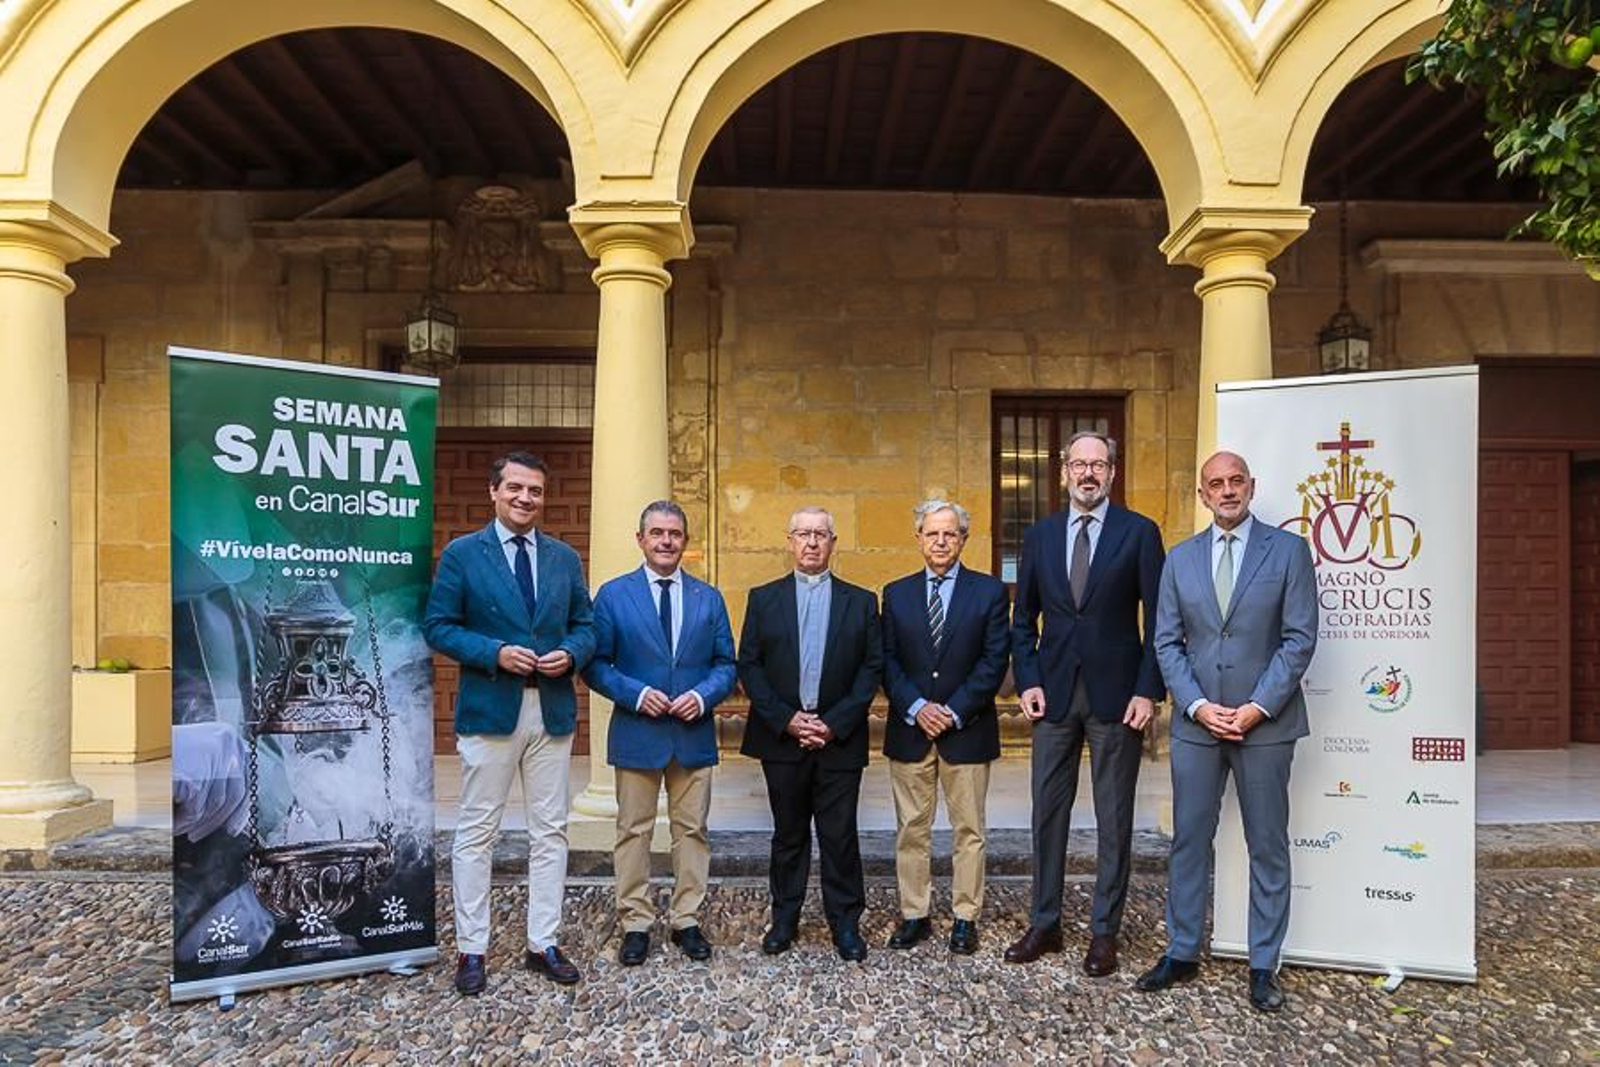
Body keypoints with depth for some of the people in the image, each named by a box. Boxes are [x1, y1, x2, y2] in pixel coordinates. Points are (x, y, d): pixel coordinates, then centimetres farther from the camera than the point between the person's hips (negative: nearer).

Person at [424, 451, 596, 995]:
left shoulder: (565, 558, 9)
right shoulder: (462, 553, -1)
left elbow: (585, 625, 12)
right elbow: (438, 626, -4)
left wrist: (571, 654, -10)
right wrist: (495, 653, -17)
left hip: (553, 711, 4)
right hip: (489, 710, -3)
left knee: (550, 832, 9)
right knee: (476, 832, 5)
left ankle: (543, 943, 21)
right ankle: (471, 949, 18)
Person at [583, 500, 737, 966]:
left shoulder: (709, 599, 7)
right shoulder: (613, 595, 0)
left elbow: (725, 664, 7)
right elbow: (596, 664, -2)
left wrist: (703, 696, -12)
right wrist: (637, 694, -16)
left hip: (694, 734, 2)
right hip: (636, 734, -2)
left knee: (692, 830, 9)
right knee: (634, 831, 7)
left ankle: (687, 921, 23)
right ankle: (636, 924, 19)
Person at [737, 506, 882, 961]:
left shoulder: (860, 602, 5)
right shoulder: (764, 598, 6)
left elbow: (872, 668, 0)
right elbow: (749, 666, 1)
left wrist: (835, 723, -10)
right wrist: (786, 720, -9)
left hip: (840, 739, -1)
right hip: (782, 737, 1)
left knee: (840, 836, 4)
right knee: (788, 835, 12)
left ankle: (846, 922, 18)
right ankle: (784, 919, 24)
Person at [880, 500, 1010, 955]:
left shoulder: (989, 591, 0)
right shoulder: (896, 594, 7)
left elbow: (995, 660, -6)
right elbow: (887, 661, 3)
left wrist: (953, 711, -12)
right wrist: (916, 708, -11)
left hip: (967, 731, -2)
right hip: (909, 730, 2)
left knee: (968, 829, 7)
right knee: (911, 829, 9)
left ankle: (965, 918, 19)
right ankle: (914, 915, 21)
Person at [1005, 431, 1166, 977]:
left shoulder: (1139, 532, -2)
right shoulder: (1039, 536, 7)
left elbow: (1157, 619, -3)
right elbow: (1023, 618, 11)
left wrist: (1148, 690, -10)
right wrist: (1028, 681, 0)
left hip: (1116, 695, -3)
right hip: (1054, 693, 3)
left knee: (1114, 820, 7)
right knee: (1047, 814, 10)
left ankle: (1105, 932, 21)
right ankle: (1044, 923, 24)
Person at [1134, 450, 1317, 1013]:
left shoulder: (1288, 550, -1)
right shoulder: (1181, 558, 7)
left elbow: (1299, 639, -6)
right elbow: (1167, 642, 5)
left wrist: (1257, 708, -12)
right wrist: (1198, 706, -8)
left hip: (1265, 723, -2)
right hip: (1196, 722, 3)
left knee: (1268, 846, 8)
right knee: (1188, 841, 10)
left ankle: (1263, 966, 21)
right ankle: (1182, 953, 23)